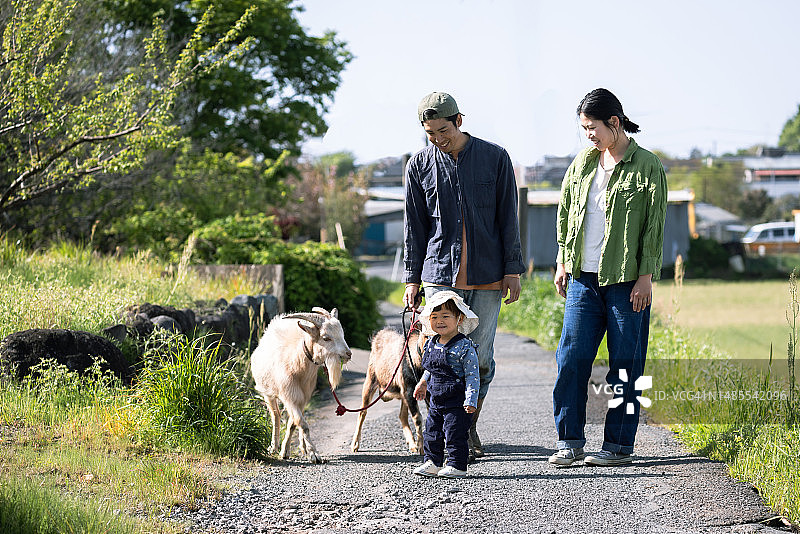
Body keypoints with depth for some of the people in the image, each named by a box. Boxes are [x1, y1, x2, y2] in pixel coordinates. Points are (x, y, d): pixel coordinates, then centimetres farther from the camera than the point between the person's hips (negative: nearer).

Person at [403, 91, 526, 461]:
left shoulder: (495, 158, 3)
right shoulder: (419, 165, 5)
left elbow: (508, 218, 5)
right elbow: (414, 226, 9)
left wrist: (513, 270, 1)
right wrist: (412, 279, 6)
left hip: (487, 276, 0)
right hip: (440, 275, 0)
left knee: (480, 358, 2)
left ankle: (470, 427, 19)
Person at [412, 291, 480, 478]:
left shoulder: (465, 347, -16)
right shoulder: (431, 345, 5)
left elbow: (472, 377, -15)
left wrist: (470, 400, -21)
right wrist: (423, 382, 34)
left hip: (457, 403, -7)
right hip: (436, 400, 7)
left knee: (455, 434, -5)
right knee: (431, 432, 12)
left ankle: (457, 465, 6)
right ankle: (432, 463, 25)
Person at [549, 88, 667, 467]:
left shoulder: (647, 167, -5)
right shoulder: (582, 163, 10)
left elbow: (654, 227, -6)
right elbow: (565, 212, 18)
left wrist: (645, 277, -9)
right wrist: (562, 262, 13)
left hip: (626, 280, -4)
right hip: (583, 278, 4)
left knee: (625, 364, 2)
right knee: (571, 358, -1)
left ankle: (619, 444, 10)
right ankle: (570, 441, 8)